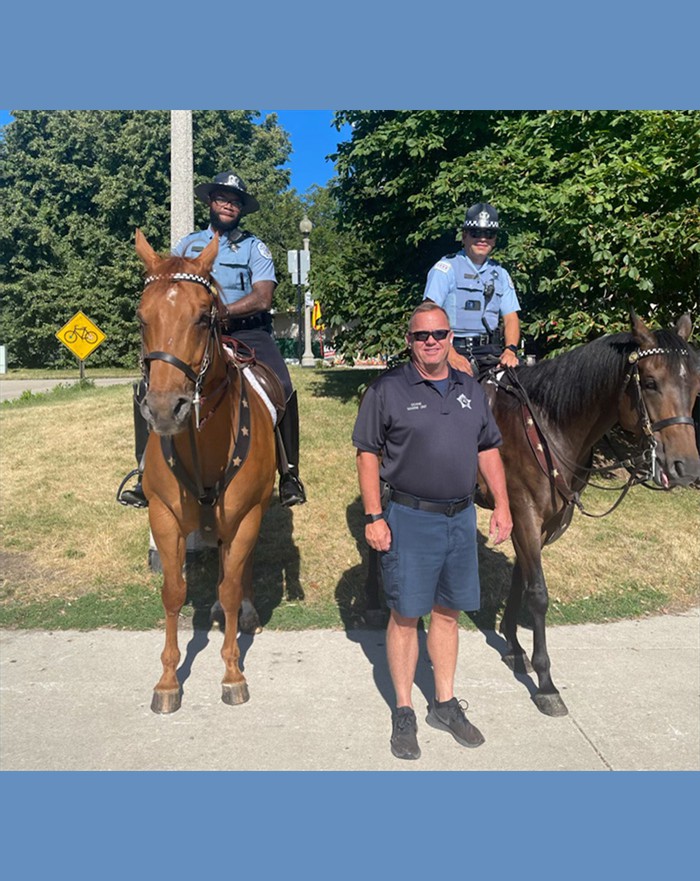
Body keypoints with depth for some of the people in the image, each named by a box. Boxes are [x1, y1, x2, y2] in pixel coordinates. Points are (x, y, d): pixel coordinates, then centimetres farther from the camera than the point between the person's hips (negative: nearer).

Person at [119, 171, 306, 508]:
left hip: (246, 333, -2)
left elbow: (262, 298, -7)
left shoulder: (255, 247, 8)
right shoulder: (188, 244, 16)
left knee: (282, 389, -27)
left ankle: (289, 474, -13)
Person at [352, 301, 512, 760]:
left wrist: (502, 505, 8)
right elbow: (368, 453, -7)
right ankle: (404, 712, 22)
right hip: (409, 518, -4)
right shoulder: (388, 389, -7)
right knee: (405, 615, 5)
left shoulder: (470, 389, 9)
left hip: (461, 517, 5)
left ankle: (446, 704, 31)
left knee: (448, 612, 15)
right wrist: (374, 516, -13)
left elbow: (489, 449, 14)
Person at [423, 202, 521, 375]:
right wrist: (450, 354, -22)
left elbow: (511, 318, 13)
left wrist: (510, 350, -8)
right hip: (455, 348, -5)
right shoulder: (446, 267, 1)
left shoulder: (500, 274, 19)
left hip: (489, 350, 5)